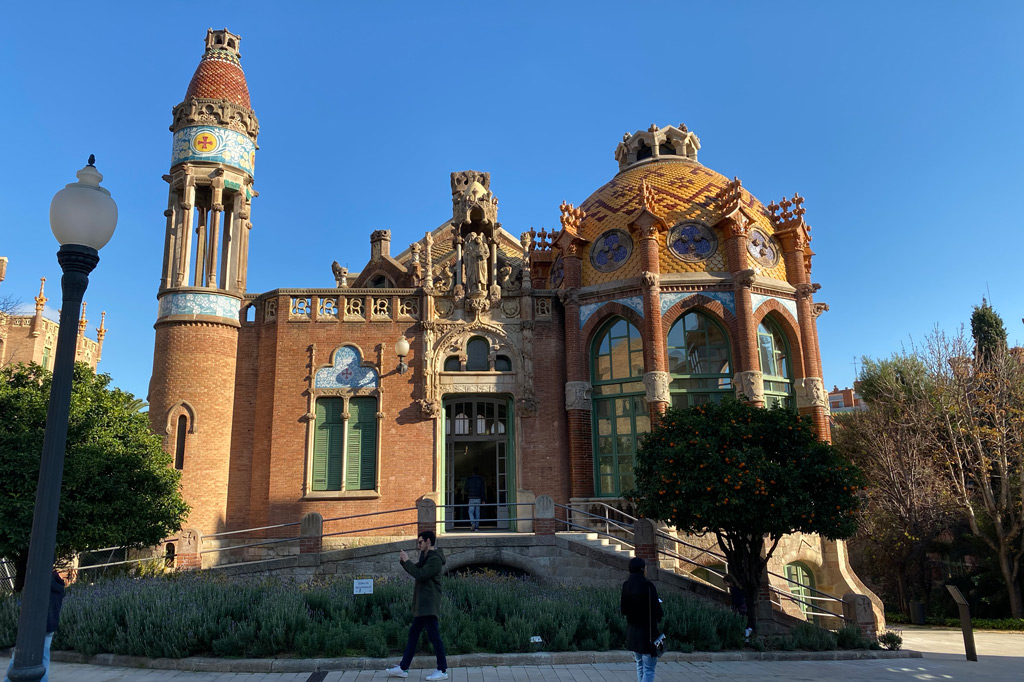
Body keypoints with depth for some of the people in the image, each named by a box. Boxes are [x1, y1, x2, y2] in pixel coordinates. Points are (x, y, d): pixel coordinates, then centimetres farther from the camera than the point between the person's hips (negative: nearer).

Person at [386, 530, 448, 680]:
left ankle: (442, 671, 1)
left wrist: (407, 561, -16)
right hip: (421, 604, 10)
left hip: (429, 606, -10)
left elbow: (420, 575, -24)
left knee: (433, 635, -6)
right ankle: (403, 668, 23)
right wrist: (404, 561, 1)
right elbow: (416, 571, 17)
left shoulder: (435, 559, -17)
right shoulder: (425, 556, 15)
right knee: (413, 634, 15)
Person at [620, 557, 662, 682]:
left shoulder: (626, 586, 0)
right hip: (647, 632, -6)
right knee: (649, 668, 0)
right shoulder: (648, 586, -18)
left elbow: (622, 609, 6)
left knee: (640, 665, 20)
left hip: (632, 632, 6)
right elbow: (657, 610, -17)